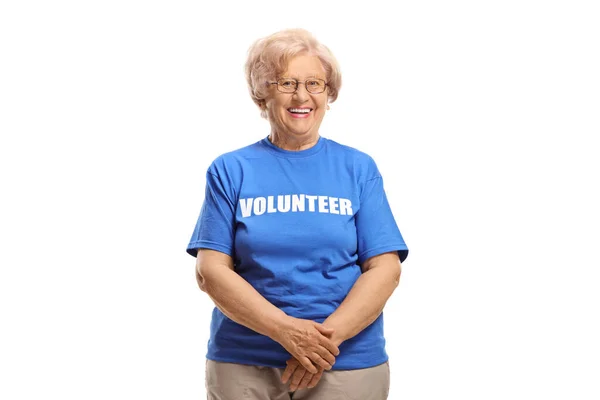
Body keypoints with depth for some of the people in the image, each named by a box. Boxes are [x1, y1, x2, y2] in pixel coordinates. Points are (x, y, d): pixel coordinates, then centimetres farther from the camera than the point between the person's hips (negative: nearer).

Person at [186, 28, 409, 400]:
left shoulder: (359, 168, 3)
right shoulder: (230, 170, 2)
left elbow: (385, 268, -4)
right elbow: (210, 270, -5)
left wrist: (328, 336, -17)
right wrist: (285, 330, -18)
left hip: (349, 363, 0)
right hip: (243, 364, 0)